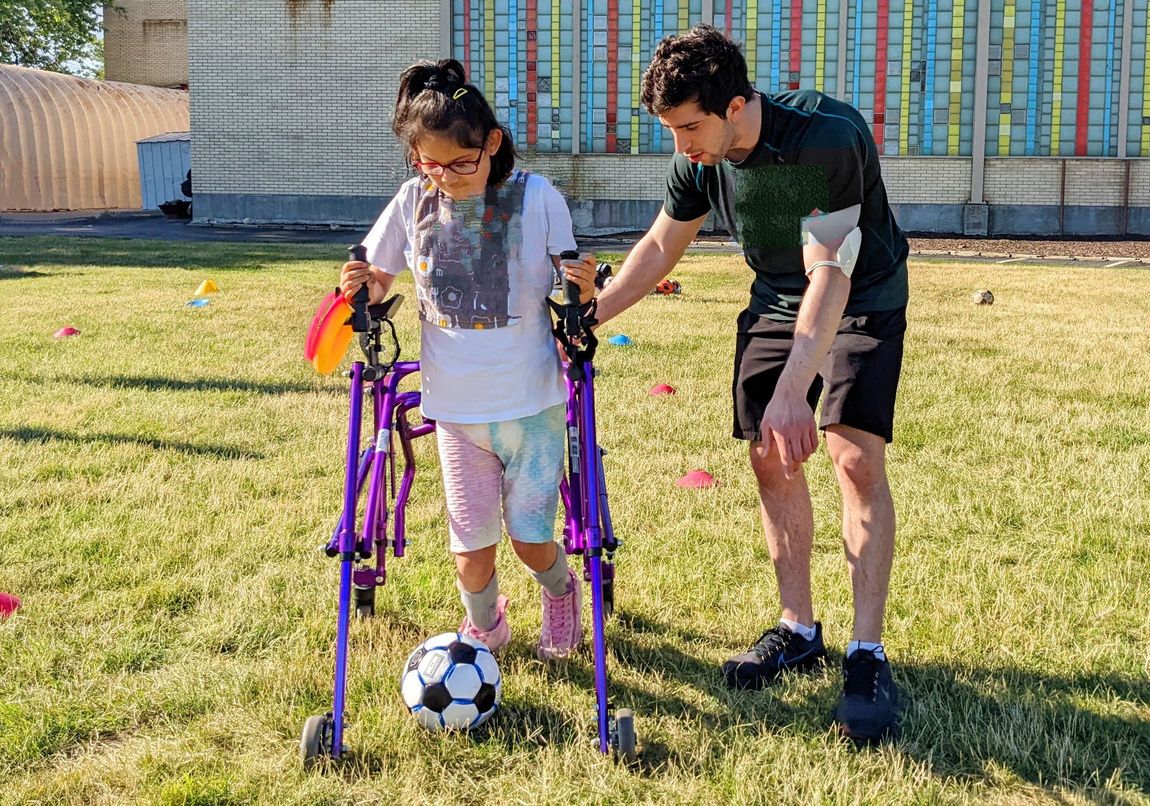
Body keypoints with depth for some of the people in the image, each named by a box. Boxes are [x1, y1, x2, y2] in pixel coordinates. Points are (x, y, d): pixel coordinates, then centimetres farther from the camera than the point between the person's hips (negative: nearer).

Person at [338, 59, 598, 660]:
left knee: (531, 538, 2)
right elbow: (379, 281, 8)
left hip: (531, 402, -2)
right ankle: (484, 627, 36)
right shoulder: (414, 202, -4)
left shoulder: (537, 199, -9)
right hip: (455, 406, 2)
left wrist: (585, 292, -23)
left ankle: (561, 590, 38)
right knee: (471, 545, 5)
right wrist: (360, 287, -15)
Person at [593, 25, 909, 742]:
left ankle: (868, 656, -14)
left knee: (856, 457, -19)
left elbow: (830, 273, -37)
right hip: (776, 301, 6)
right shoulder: (699, 158, -13)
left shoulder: (827, 137, -34)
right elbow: (661, 246, 4)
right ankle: (799, 630, 15)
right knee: (771, 457, 2)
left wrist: (793, 389, -45)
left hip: (861, 300, -6)